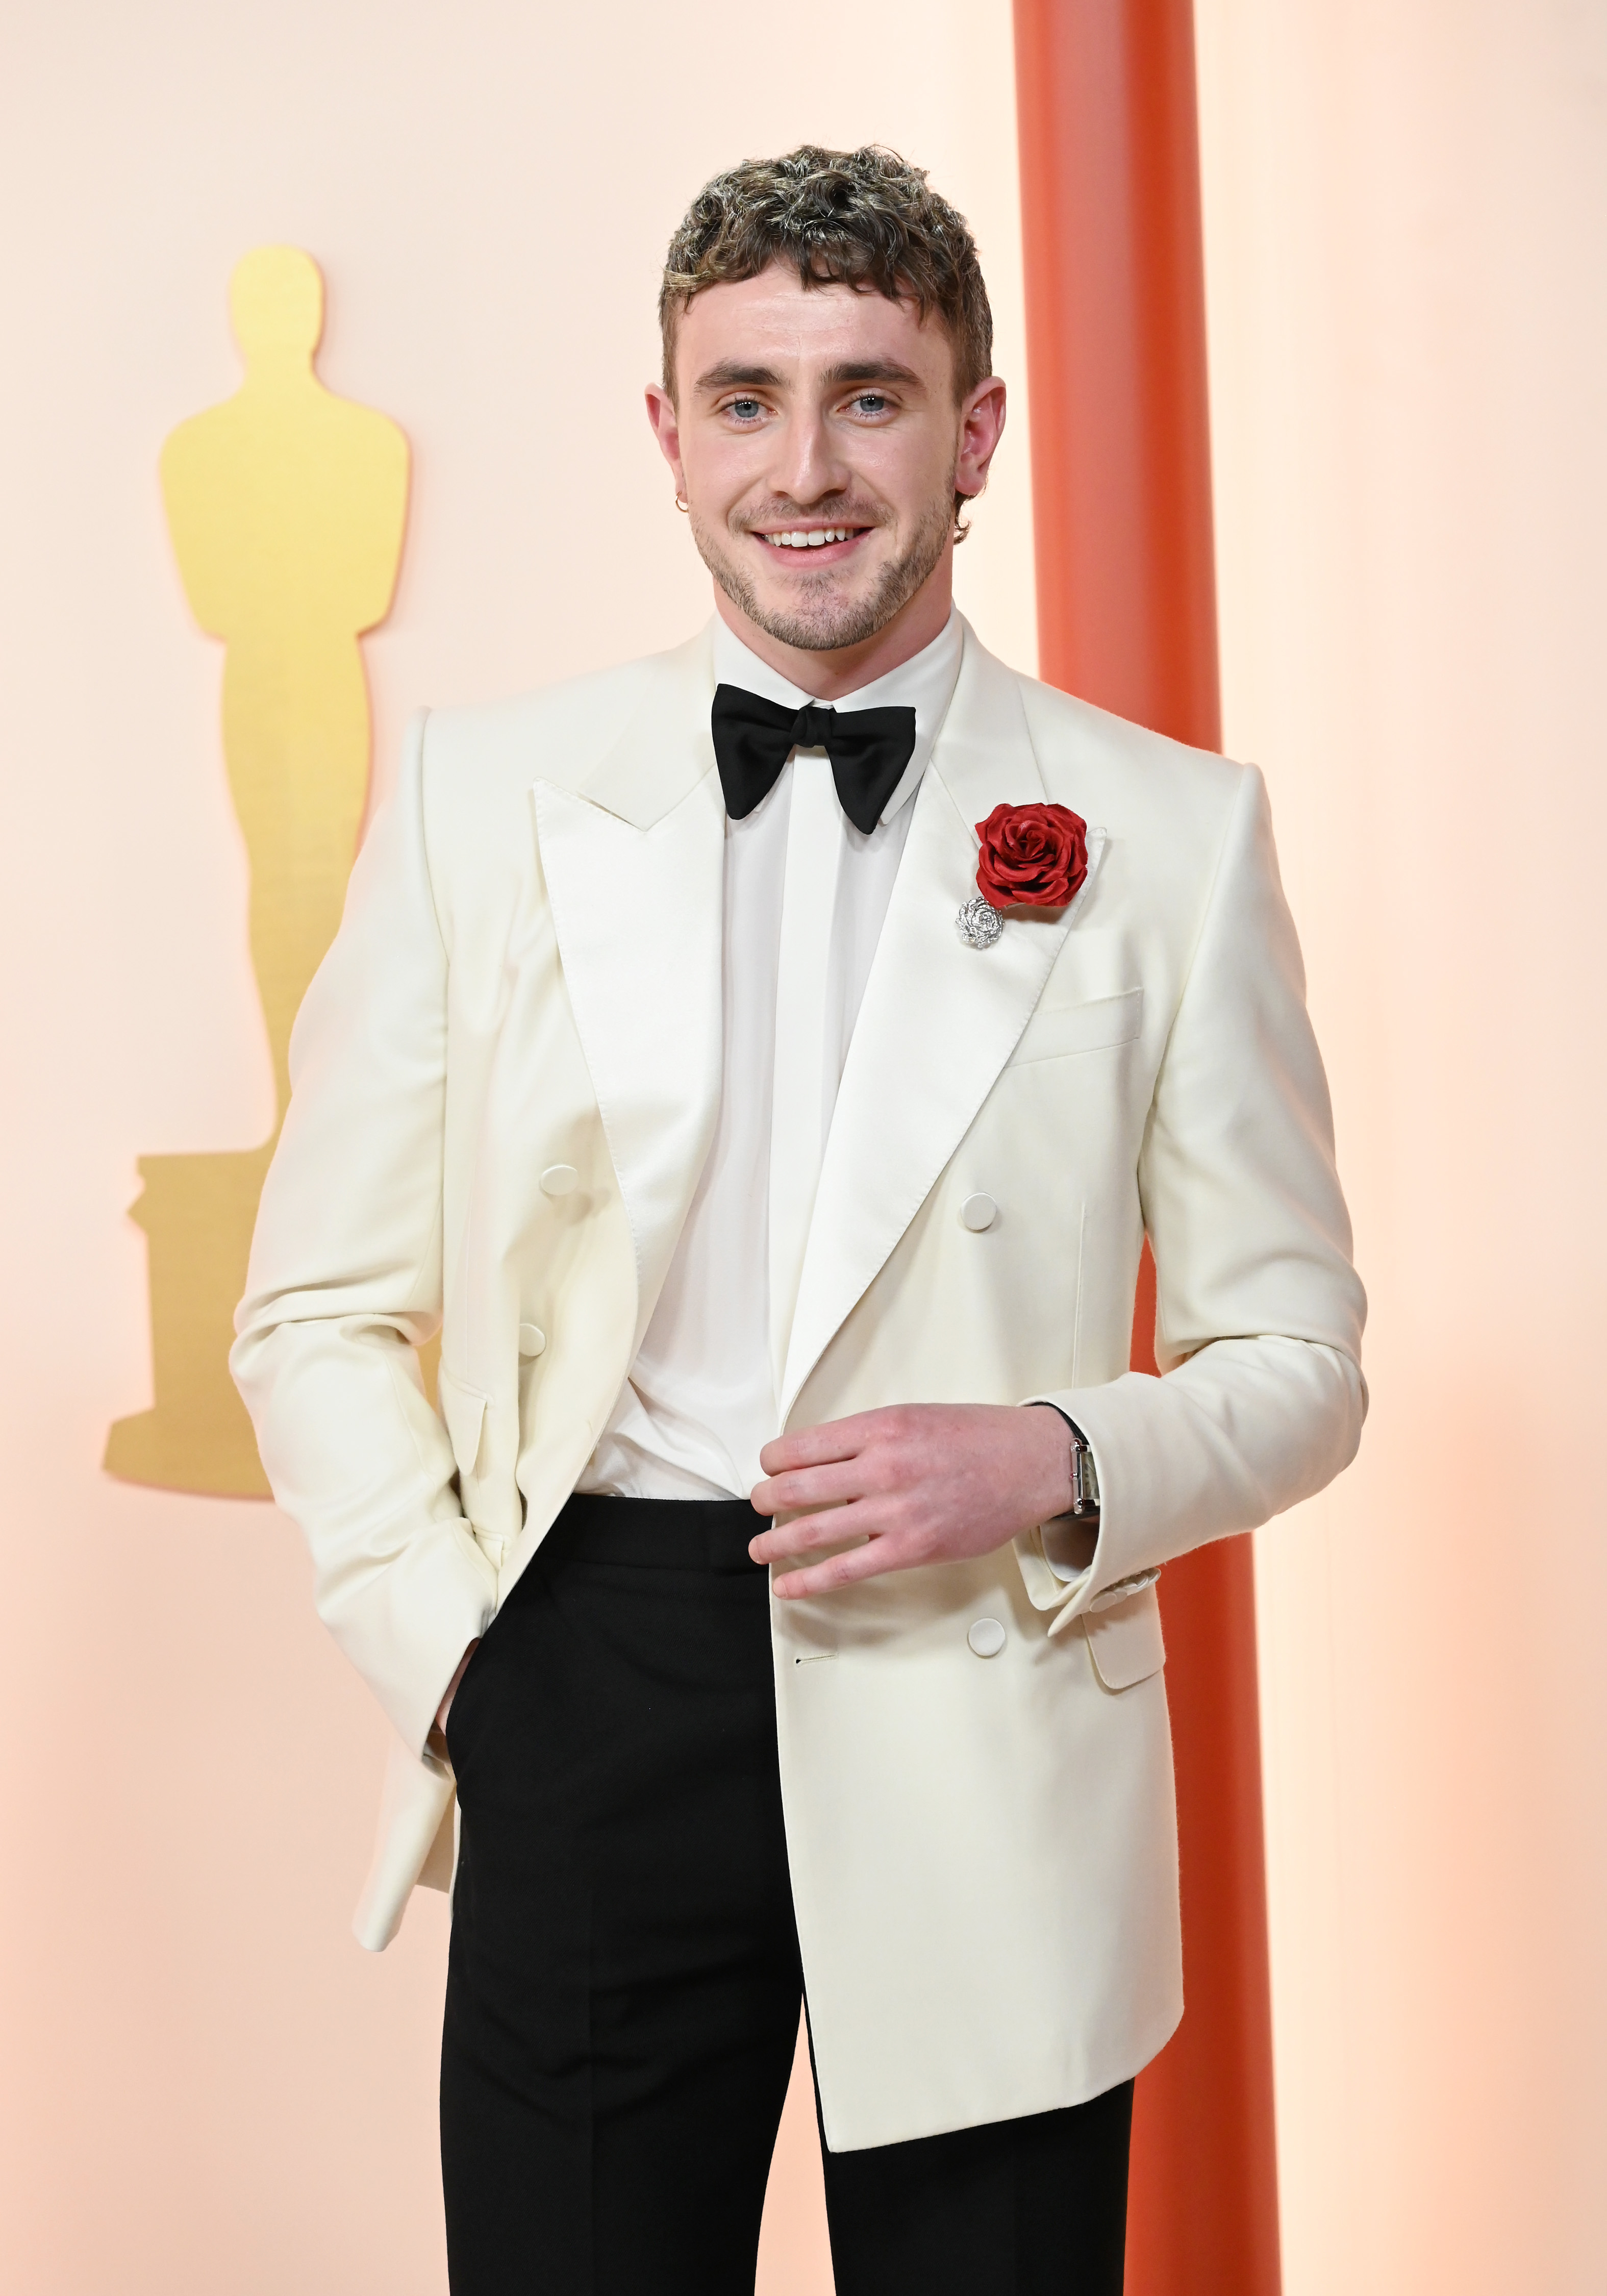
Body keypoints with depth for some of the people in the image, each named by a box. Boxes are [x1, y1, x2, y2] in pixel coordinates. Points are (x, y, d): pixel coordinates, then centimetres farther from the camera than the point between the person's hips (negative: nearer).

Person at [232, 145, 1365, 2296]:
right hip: (583, 1703, 1)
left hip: (989, 1745, 0)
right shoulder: (480, 791, 4)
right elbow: (322, 1312, 7)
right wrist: (451, 1638, -5)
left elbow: (1294, 1357, 5)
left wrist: (1056, 1462, -13)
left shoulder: (1171, 831, 1)